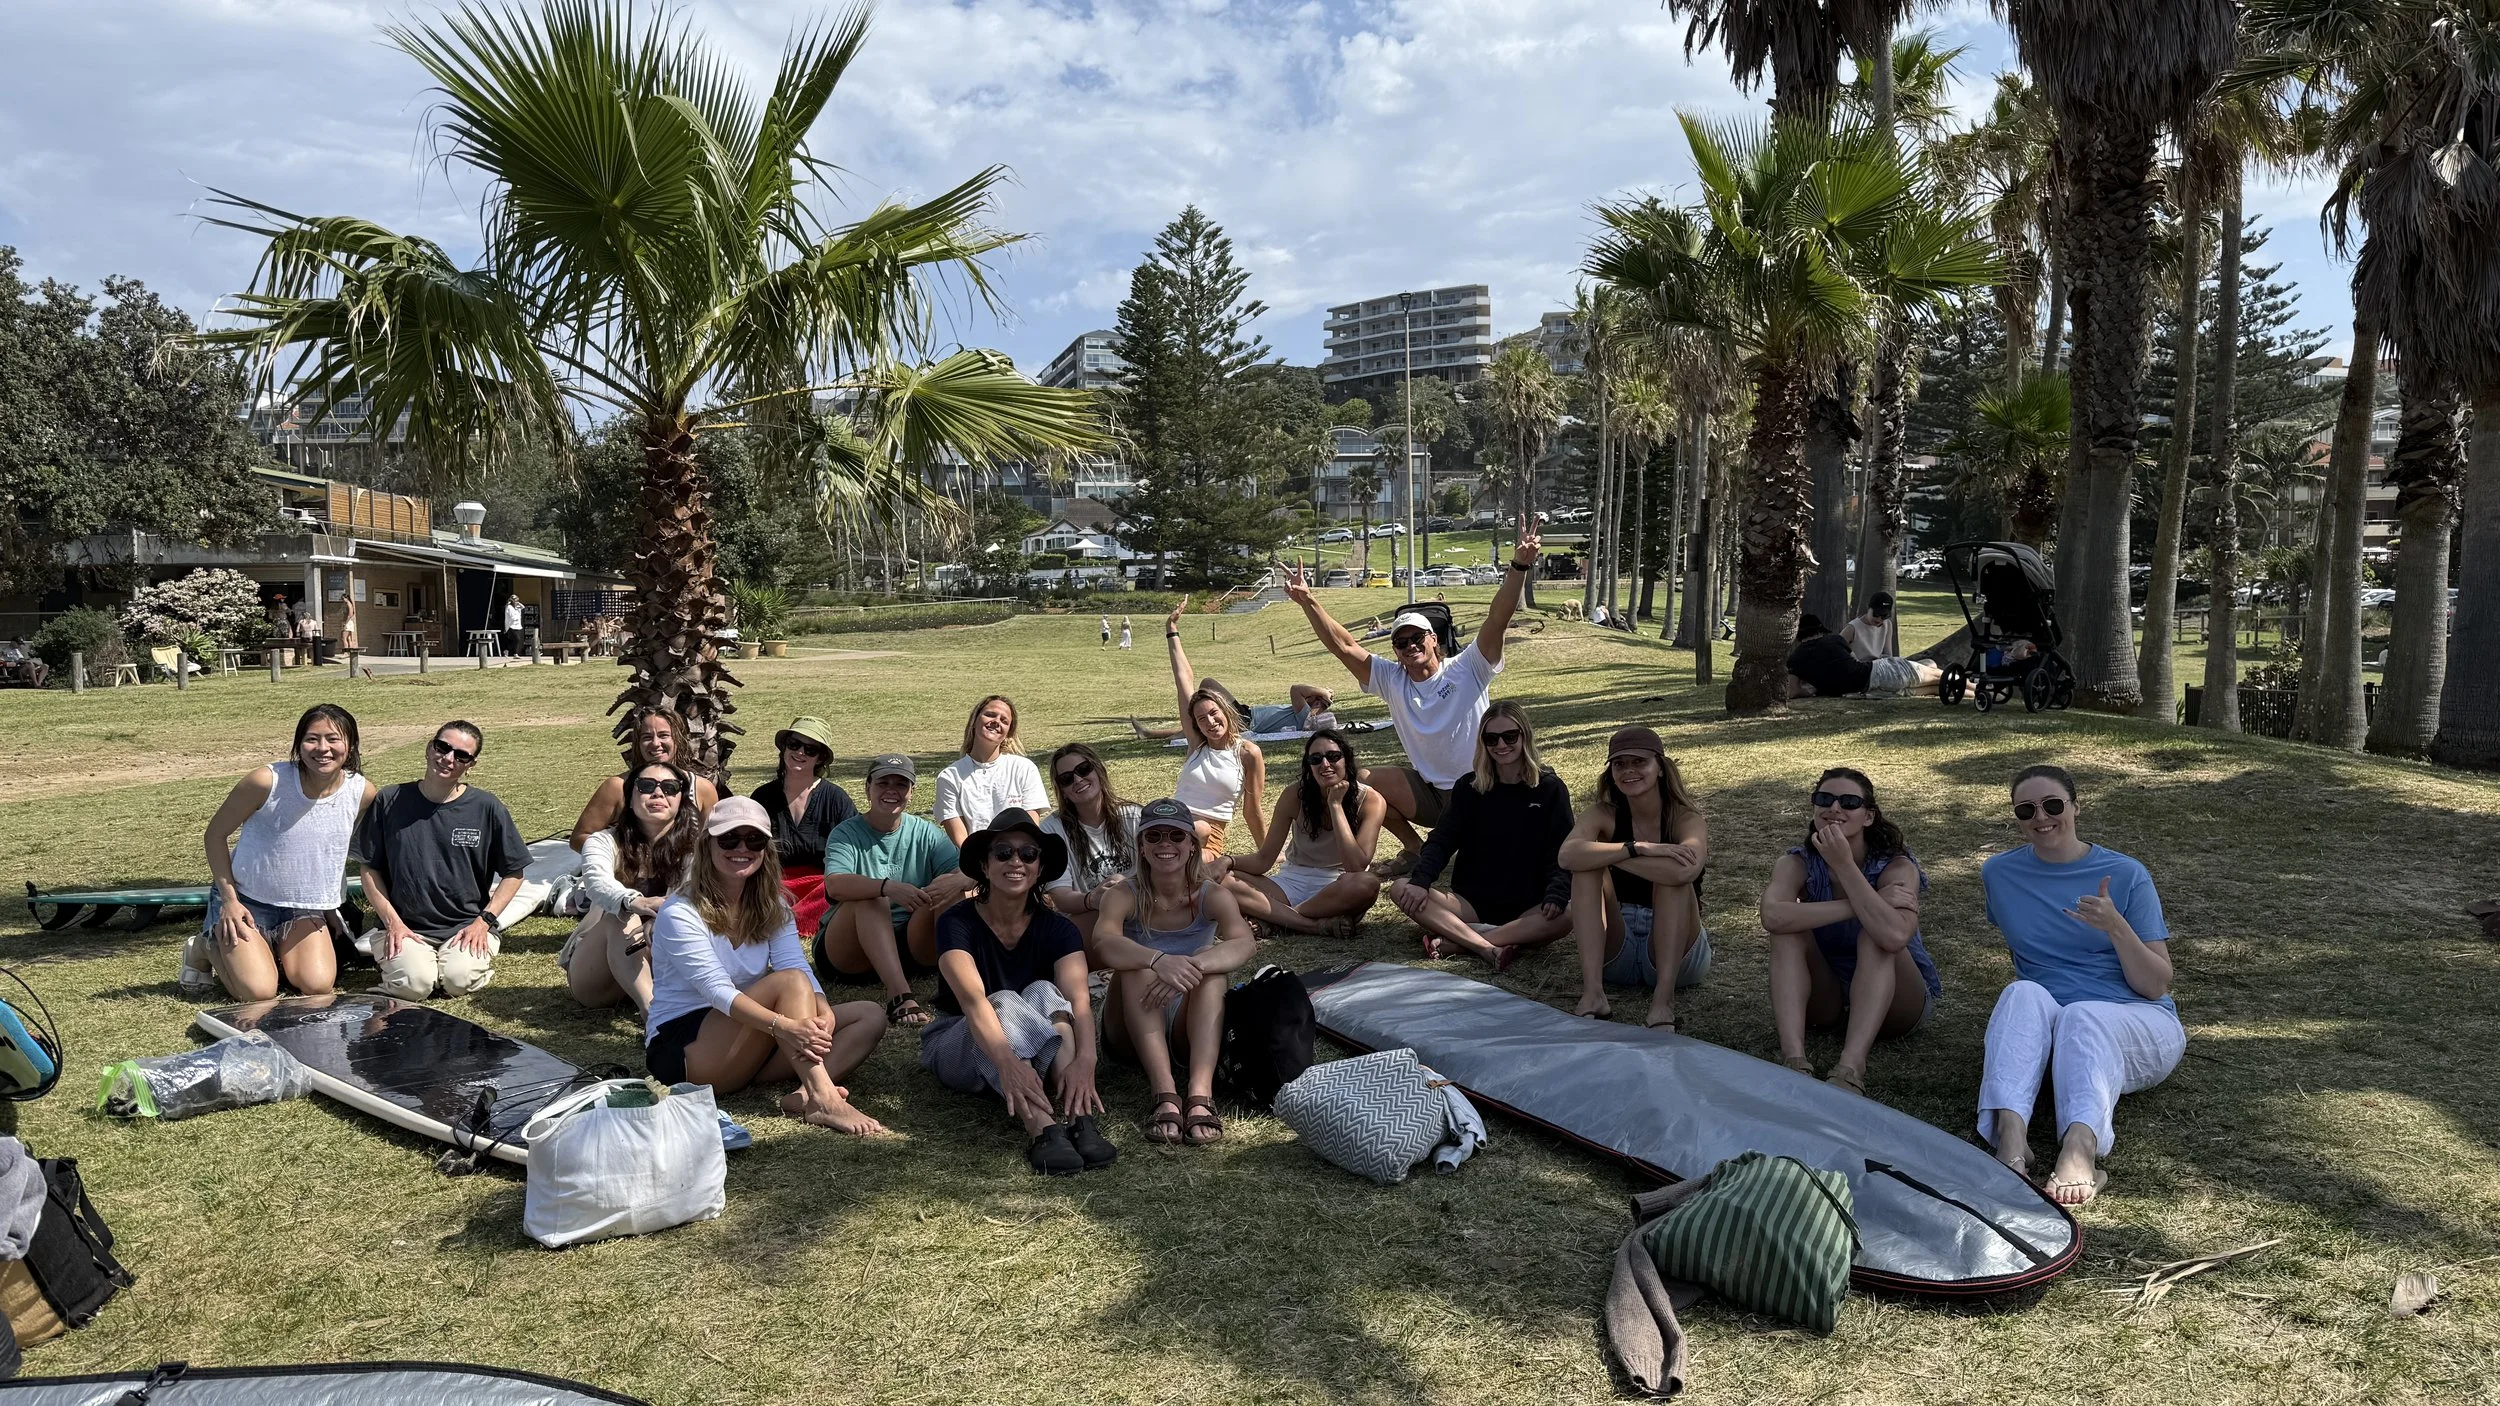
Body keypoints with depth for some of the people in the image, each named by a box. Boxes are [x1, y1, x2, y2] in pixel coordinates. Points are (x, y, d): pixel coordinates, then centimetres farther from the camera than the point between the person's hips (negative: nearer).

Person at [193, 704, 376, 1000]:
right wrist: (229, 898, -13)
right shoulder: (266, 781, -20)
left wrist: (329, 909, 9)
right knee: (258, 993, -15)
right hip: (246, 900, -3)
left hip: (305, 909, 3)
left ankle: (275, 954, 18)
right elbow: (216, 834, -8)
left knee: (320, 987, -16)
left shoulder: (363, 793, -11)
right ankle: (205, 948, 17)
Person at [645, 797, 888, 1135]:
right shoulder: (680, 913, -12)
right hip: (679, 1051, -7)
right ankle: (823, 1101, -41)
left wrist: (822, 1012, -31)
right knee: (788, 981, -29)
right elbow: (717, 990, -26)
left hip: (749, 1039, 7)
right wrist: (783, 1025, -42)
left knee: (870, 1016, -9)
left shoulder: (771, 905, 7)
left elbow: (799, 965, -9)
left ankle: (805, 1093, -33)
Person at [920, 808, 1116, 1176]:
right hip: (956, 1046, -2)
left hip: (1037, 1052, 2)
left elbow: (1078, 999, -26)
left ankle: (1079, 1116, -47)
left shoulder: (1058, 930, -8)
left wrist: (1084, 1059, -48)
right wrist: (1007, 1062, -54)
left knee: (1043, 992, -28)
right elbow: (972, 999, -34)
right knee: (1005, 1003, -33)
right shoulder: (957, 924, -16)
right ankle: (1043, 1130, -54)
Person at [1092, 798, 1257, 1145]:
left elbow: (1246, 944, -27)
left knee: (1211, 963, -27)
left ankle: (1200, 1093, -44)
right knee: (1137, 964, -29)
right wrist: (1159, 961, -50)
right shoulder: (1124, 896, -9)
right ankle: (1164, 1092, -42)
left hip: (1190, 1027, 1)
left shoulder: (1211, 895, -6)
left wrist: (1193, 967, -46)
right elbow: (1103, 944, -31)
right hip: (1133, 1029, -1)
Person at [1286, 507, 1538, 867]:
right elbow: (1343, 646, -6)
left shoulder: (1466, 670, -10)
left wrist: (1519, 567, -37)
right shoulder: (1392, 680, 0)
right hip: (1430, 793, 4)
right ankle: (1417, 848, 8)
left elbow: (1497, 620, -23)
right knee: (1360, 783, -10)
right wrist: (1308, 603, -18)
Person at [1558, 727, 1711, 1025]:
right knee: (1587, 868, -20)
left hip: (1676, 955, -2)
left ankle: (1663, 999, -34)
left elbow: (1685, 871, -35)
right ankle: (1592, 992, -31)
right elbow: (1568, 855, -26)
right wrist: (1637, 849, -35)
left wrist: (1604, 854, -25)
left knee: (1672, 876, -27)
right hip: (1614, 953, 3)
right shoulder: (1603, 814, -3)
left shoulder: (1686, 819, -10)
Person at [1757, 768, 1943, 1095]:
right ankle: (1793, 1059, -39)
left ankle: (1850, 1070, -46)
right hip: (1826, 998, 2)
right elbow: (1772, 916, -37)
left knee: (1876, 936, -32)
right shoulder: (1797, 864, -13)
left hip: (1894, 1002, -2)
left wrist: (1844, 865, -37)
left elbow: (1894, 935, -41)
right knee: (1790, 930, -25)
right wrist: (1859, 906, -37)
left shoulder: (1896, 867, -19)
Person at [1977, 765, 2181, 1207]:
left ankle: (2081, 1146, -63)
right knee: (2023, 994, -32)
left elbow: (2156, 985, -5)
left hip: (2139, 1026, -1)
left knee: (2082, 1016, -35)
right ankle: (2010, 1133, -55)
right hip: (2042, 1031, 2)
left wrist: (2115, 926, -19)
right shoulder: (1999, 873, 8)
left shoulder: (2126, 875, 0)